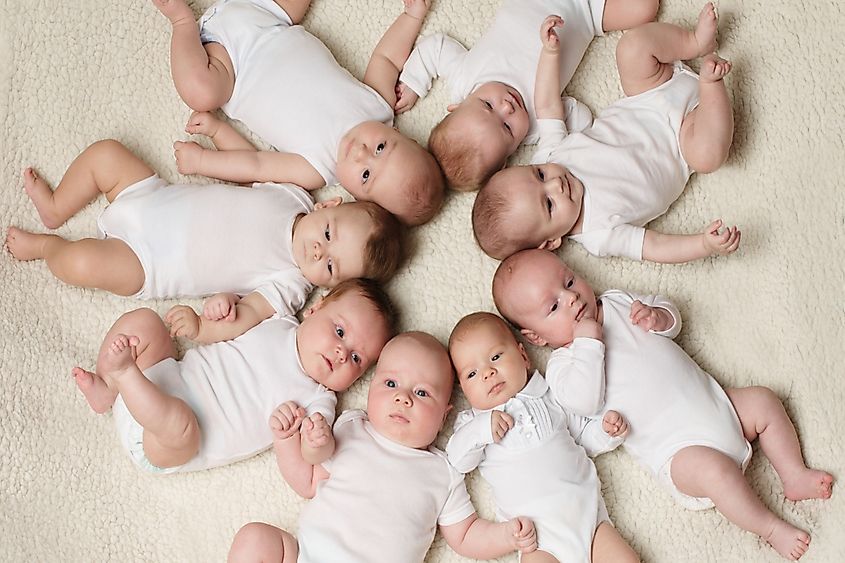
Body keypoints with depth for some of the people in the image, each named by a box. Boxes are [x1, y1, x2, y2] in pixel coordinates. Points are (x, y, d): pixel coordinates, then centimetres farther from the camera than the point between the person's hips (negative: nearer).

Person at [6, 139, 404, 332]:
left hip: (143, 264, -5)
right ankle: (55, 208, 29)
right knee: (105, 153, 0)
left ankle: (45, 245, 15)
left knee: (81, 263, -25)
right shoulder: (293, 193, -9)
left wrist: (226, 309, -53)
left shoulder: (288, 285, -22)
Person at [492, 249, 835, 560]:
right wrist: (588, 342, -27)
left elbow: (673, 319, 18)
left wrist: (656, 317, -5)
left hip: (714, 401, 7)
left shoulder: (617, 302, 10)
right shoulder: (561, 363, -8)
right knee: (715, 471, -30)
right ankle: (770, 528, -8)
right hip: (676, 448, -7)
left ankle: (794, 476, 18)